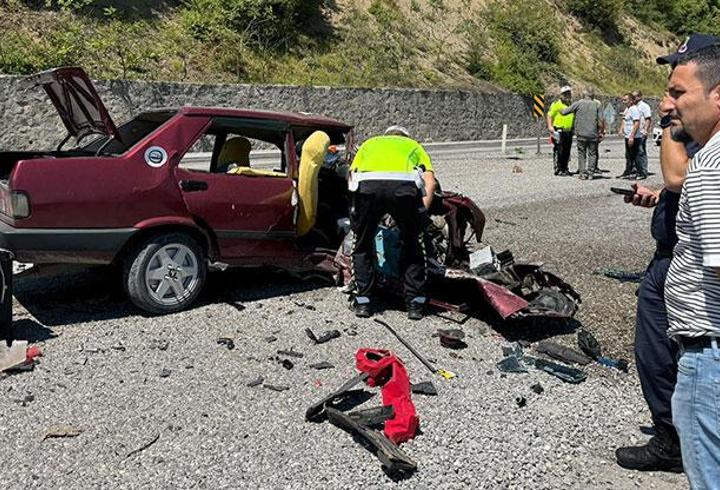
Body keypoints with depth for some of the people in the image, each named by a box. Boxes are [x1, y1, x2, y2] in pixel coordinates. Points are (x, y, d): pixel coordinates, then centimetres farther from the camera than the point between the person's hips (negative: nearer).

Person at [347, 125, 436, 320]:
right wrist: (421, 214, 19)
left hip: (367, 185, 1)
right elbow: (430, 183, 17)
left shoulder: (369, 143, 40)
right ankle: (415, 304, 24)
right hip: (405, 186, 0)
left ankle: (362, 302, 25)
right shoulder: (414, 146, 37)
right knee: (413, 245, 22)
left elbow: (352, 177, 25)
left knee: (362, 245, 23)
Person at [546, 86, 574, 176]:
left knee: (567, 152, 9)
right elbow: (550, 115, -6)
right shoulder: (556, 104, -3)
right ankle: (558, 169, -2)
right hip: (559, 131, -7)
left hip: (569, 131, 7)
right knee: (559, 151, -7)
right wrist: (550, 126, -18)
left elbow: (574, 117, 28)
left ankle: (564, 168, 18)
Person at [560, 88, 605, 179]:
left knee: (582, 154, 6)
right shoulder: (596, 104, 6)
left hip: (581, 134, -1)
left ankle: (582, 173, 3)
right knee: (592, 154, 8)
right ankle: (591, 173, 6)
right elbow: (601, 120, 0)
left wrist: (561, 110, 23)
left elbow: (564, 112, 1)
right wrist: (602, 132, 8)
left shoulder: (578, 104, 1)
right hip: (593, 134, 1)